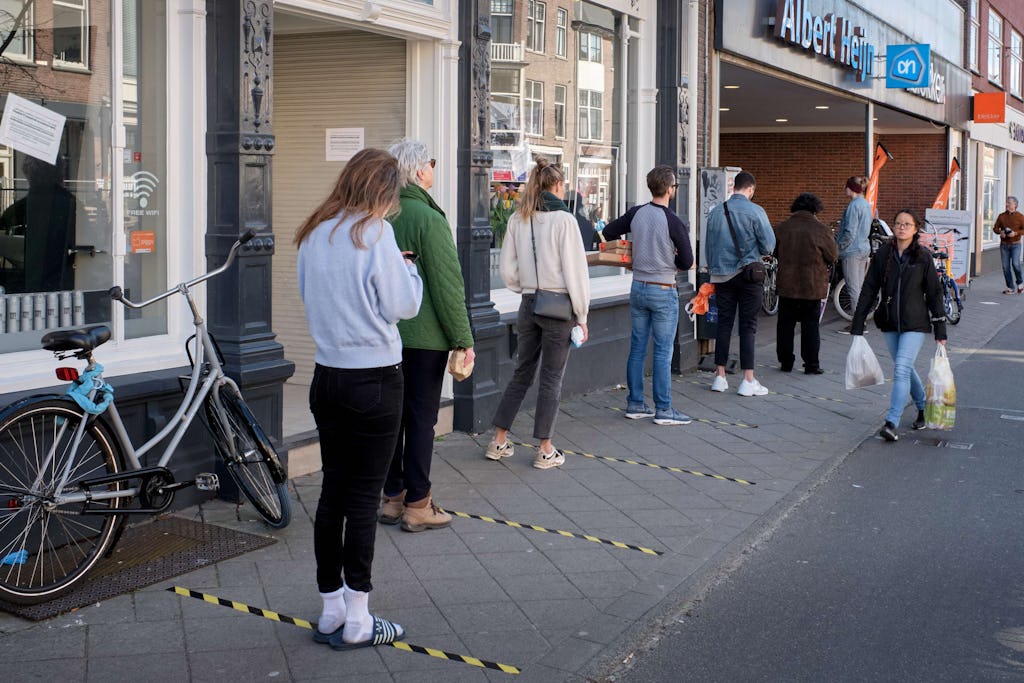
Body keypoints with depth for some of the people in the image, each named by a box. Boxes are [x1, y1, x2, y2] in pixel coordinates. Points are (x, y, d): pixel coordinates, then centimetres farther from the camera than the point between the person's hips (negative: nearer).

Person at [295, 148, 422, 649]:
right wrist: (408, 271, 9)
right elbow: (402, 305, -11)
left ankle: (331, 611, 21)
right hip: (374, 380, -6)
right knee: (364, 498, 1)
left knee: (333, 492, 12)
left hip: (327, 377, 6)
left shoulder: (313, 234, 7)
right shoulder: (375, 232, -13)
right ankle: (357, 622, 9)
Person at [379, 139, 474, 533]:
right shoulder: (428, 218, -15)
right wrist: (464, 339, -10)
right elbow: (447, 285, -16)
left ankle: (393, 497, 21)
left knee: (393, 415, 13)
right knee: (421, 418, 0)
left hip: (385, 335, 7)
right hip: (424, 336, -7)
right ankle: (417, 506, 6)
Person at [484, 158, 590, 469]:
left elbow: (508, 271, 3)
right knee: (551, 378, 4)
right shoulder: (563, 220, -13)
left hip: (529, 304, 5)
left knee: (522, 374, 16)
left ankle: (499, 441, 20)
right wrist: (581, 315, -4)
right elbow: (575, 271, -11)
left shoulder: (517, 220, 2)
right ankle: (545, 450, 10)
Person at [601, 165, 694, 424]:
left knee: (637, 349, 11)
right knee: (663, 353, 0)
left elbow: (607, 233, 12)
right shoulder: (674, 223, -16)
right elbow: (686, 262, -12)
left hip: (638, 288, 6)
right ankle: (664, 410, 4)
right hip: (663, 291, -5)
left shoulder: (636, 214, -1)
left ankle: (635, 404, 18)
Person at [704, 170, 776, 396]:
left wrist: (712, 270, 20)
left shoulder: (716, 212, 2)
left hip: (721, 274, 4)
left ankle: (720, 377, 13)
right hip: (748, 274, -4)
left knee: (724, 324, 10)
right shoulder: (755, 212, -11)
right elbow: (769, 246, -10)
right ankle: (748, 381, 1)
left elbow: (709, 245, 9)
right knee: (748, 326, 1)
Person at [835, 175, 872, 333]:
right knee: (860, 287, 13)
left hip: (852, 251, -10)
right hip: (864, 249, 10)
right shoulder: (866, 204, 13)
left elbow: (850, 232, -19)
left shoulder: (854, 205, -16)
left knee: (853, 289, -6)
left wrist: (839, 249, -11)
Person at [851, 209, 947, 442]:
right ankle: (923, 408, 38)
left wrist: (940, 331, -1)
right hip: (889, 323, 4)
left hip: (915, 323, -4)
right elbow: (869, 289, 3)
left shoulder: (923, 257, -4)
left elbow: (934, 293, 0)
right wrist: (858, 325, -1)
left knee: (902, 369, -15)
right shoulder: (882, 254, 2)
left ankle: (891, 423, -17)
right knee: (905, 369, 16)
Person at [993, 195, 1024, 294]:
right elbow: (995, 228, 10)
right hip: (1004, 245, 3)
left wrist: (1016, 233, -18)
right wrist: (1000, 232, -10)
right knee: (1005, 266, 0)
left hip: (1015, 244, -3)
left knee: (1015, 264, -16)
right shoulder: (1001, 216, 8)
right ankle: (1010, 288, 9)